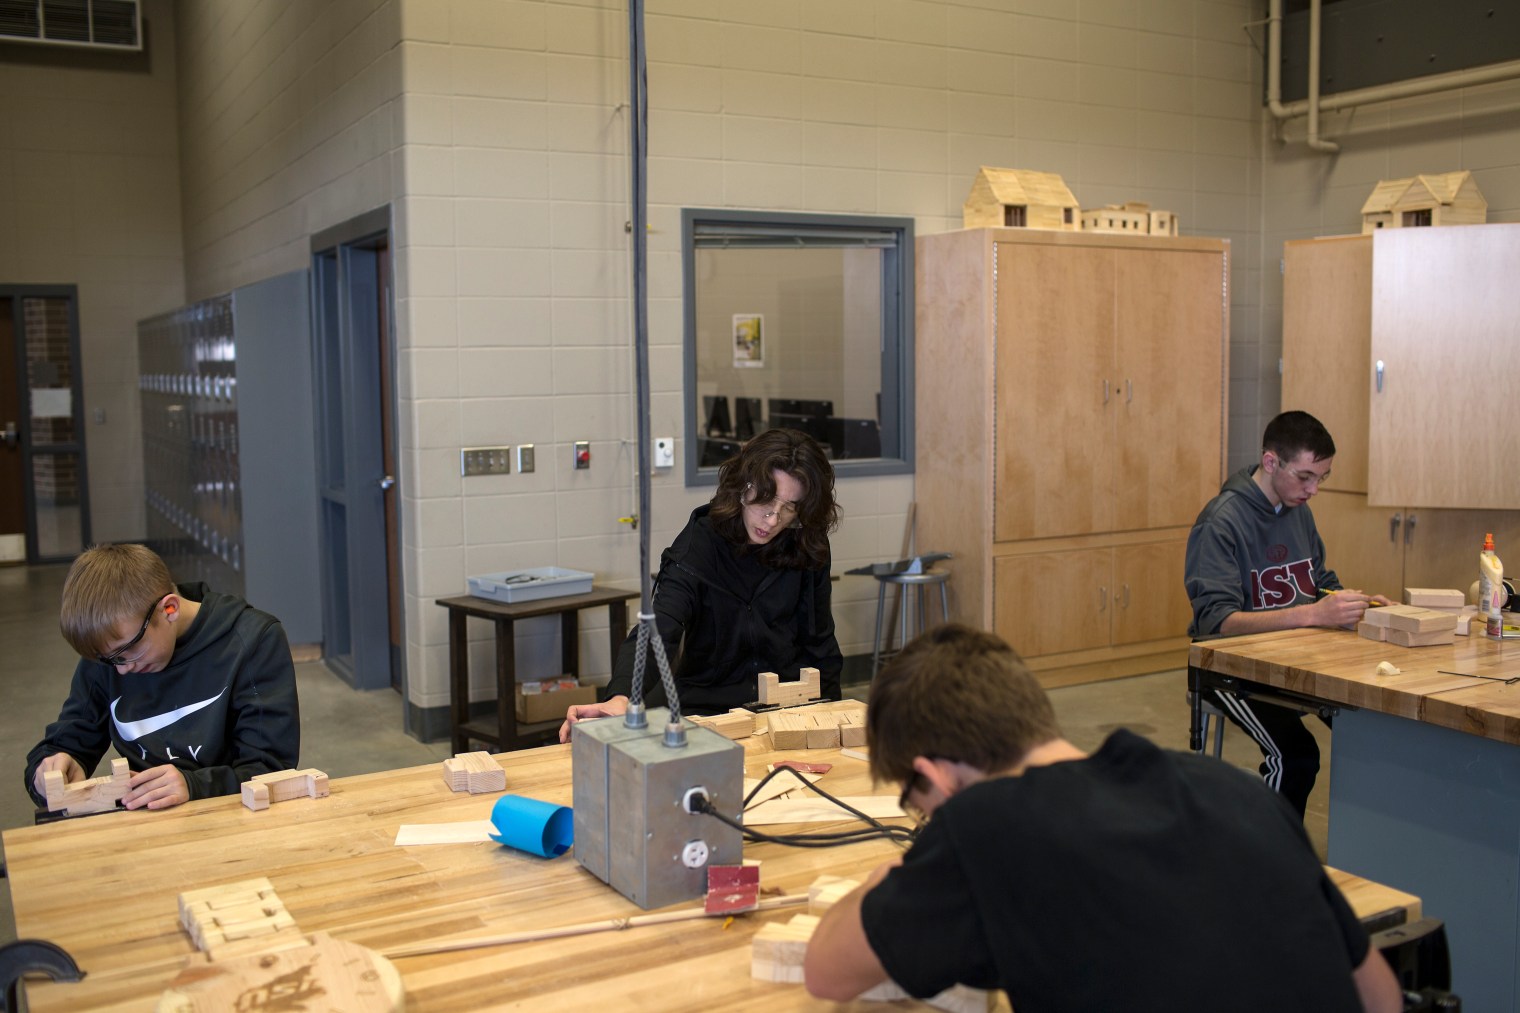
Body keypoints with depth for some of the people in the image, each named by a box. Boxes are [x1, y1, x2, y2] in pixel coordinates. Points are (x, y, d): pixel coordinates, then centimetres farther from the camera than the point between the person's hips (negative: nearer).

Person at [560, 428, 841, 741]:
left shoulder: (808, 550, -4)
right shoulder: (699, 545, -15)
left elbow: (820, 645, 9)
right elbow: (658, 630, -30)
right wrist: (620, 699, -47)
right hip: (709, 710, -2)